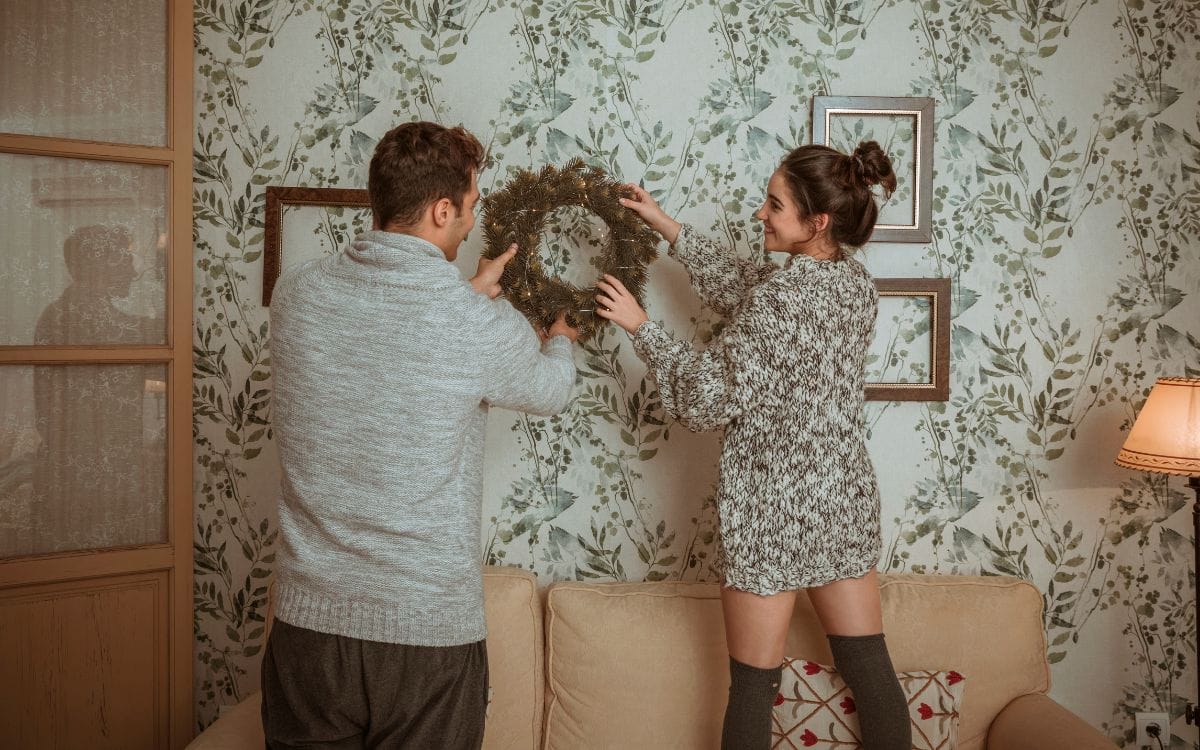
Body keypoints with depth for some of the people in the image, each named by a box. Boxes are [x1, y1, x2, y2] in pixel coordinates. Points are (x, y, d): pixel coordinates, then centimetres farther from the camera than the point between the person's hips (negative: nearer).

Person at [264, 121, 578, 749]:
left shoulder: (297, 294, -6)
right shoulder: (483, 327, -16)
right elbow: (550, 391, 7)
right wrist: (560, 338, 29)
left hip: (307, 625, 4)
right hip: (430, 637, -3)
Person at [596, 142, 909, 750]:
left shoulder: (782, 296, -22)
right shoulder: (855, 280, 3)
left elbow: (707, 398, -18)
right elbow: (742, 287, 13)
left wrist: (639, 326, -9)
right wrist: (666, 226, 14)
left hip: (773, 506, -7)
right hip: (846, 498, 7)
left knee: (753, 683, 8)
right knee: (868, 665, 16)